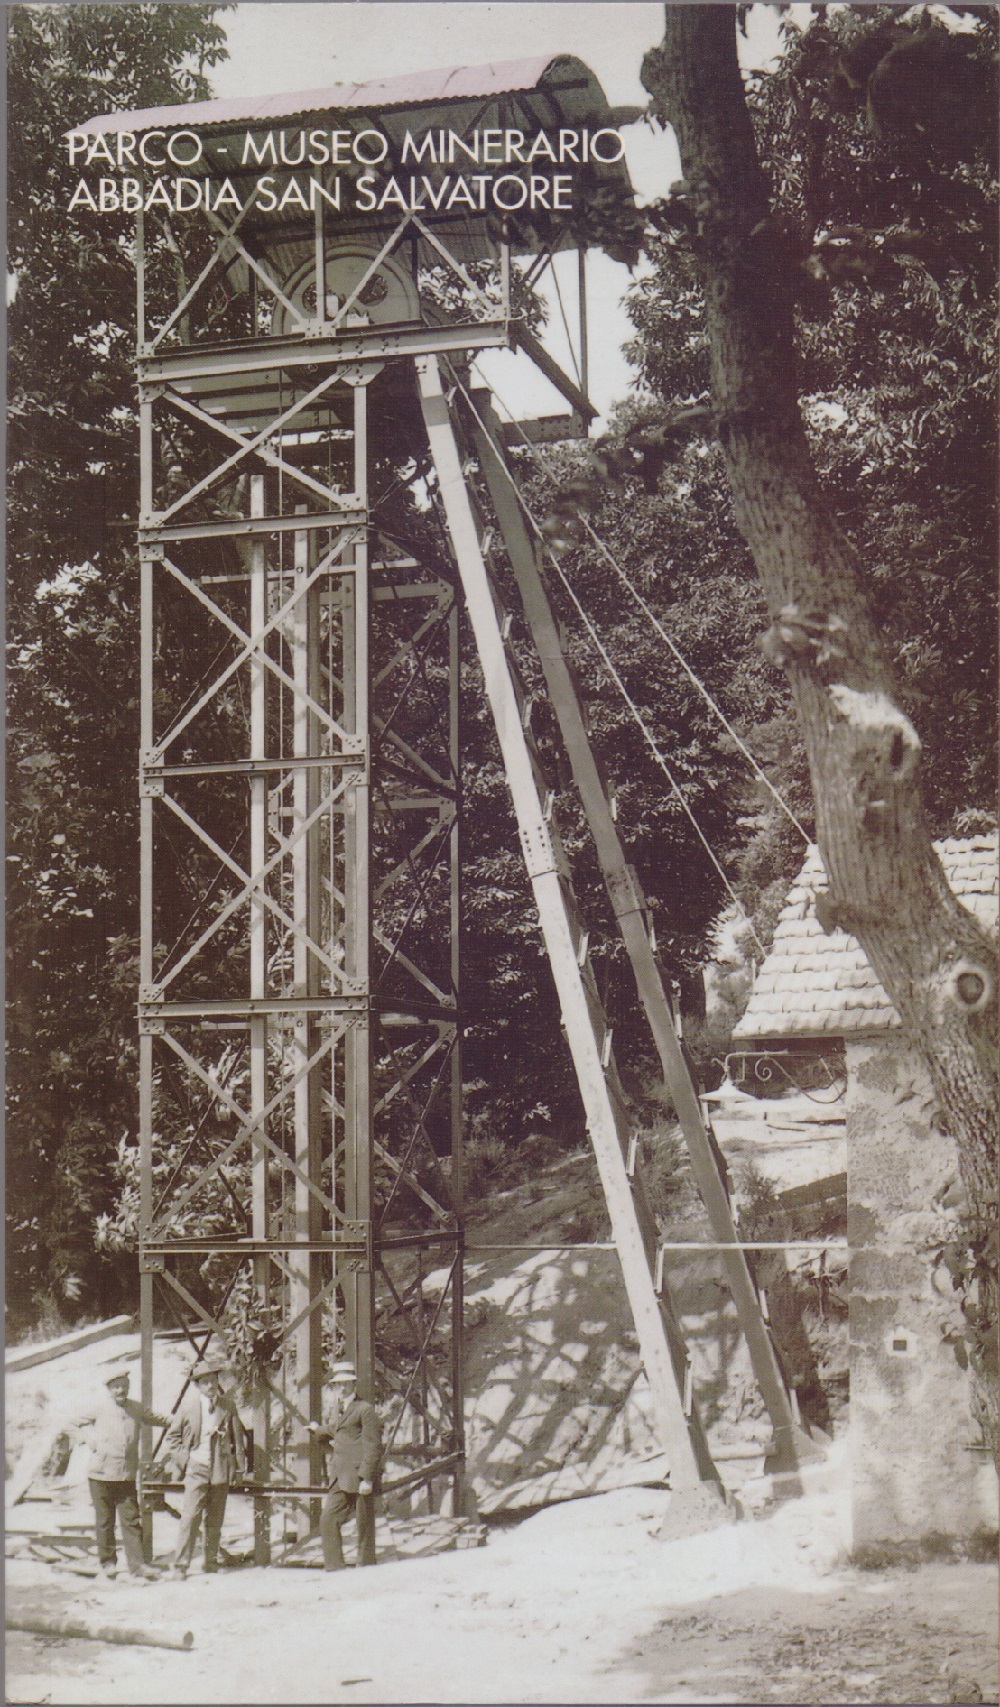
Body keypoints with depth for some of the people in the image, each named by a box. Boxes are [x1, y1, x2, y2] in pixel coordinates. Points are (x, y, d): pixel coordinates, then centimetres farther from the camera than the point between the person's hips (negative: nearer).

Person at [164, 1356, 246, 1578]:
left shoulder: (228, 1405, 5)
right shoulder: (188, 1404, 0)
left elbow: (238, 1435, 14)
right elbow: (173, 1435, 9)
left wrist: (238, 1461, 7)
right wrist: (180, 1459, -1)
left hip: (221, 1469, 2)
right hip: (196, 1468, -2)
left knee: (215, 1519, 8)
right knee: (191, 1516, -11)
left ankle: (211, 1562, 19)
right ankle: (179, 1564, -6)